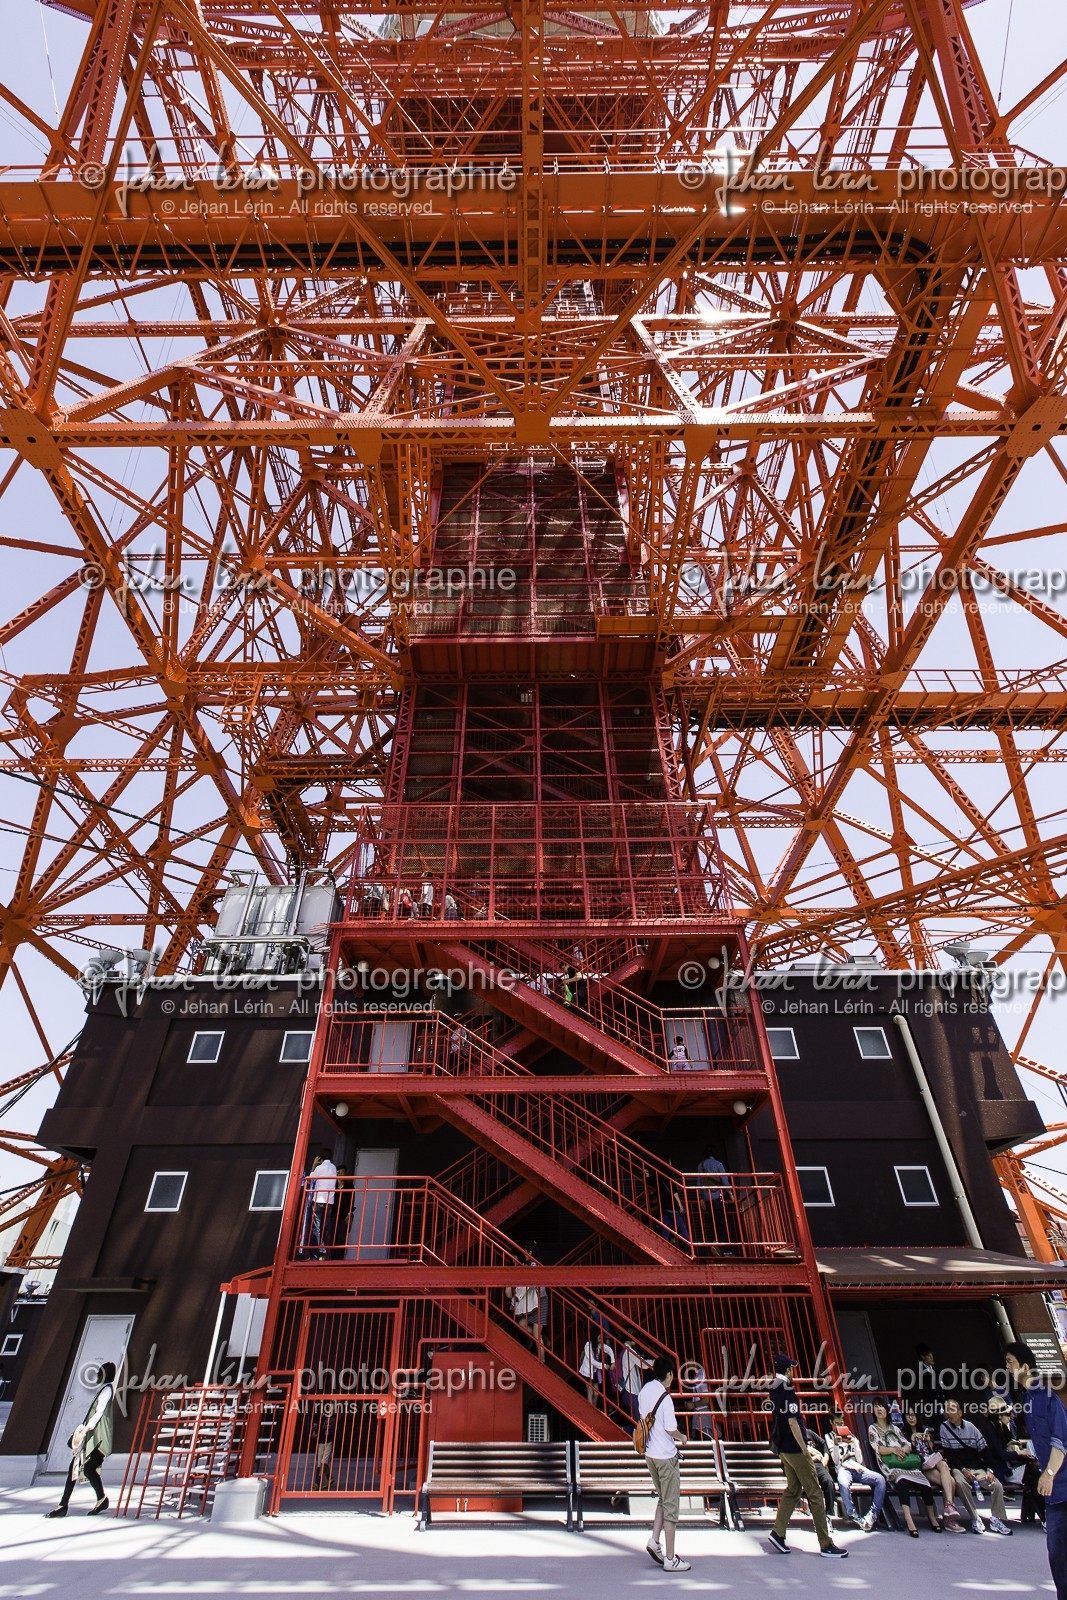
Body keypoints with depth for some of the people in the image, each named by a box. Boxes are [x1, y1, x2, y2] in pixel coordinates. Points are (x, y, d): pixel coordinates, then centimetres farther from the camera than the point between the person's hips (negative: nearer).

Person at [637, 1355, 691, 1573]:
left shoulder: (644, 1390, 1)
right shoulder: (665, 1397, -22)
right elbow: (671, 1430, -20)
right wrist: (682, 1437, 1)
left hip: (649, 1454, 7)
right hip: (666, 1456, -7)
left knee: (662, 1499, 21)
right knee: (671, 1505, 4)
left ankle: (654, 1541, 11)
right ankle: (670, 1559, 11)